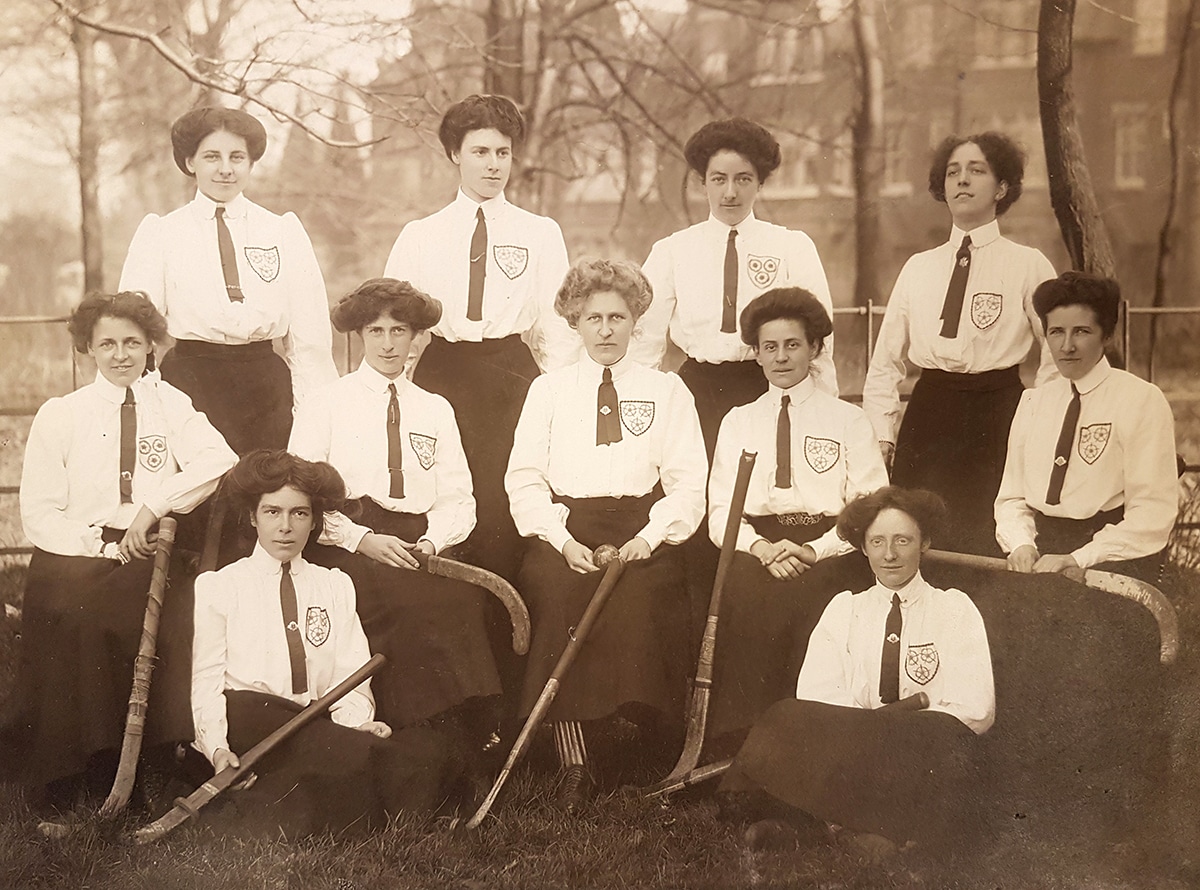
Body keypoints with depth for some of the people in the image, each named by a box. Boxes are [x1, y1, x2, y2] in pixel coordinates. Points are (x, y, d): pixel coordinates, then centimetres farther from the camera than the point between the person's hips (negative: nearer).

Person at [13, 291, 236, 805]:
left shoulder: (172, 405, 12)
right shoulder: (60, 415, 11)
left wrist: (153, 505, -20)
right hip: (74, 558, 0)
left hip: (149, 557, 0)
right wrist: (107, 547, -11)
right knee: (74, 616, -31)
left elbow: (218, 459, -9)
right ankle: (67, 787, -21)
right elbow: (39, 515, 3)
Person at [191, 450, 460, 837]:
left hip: (317, 727, 5)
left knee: (426, 751, -29)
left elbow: (351, 678, 14)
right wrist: (217, 747, -12)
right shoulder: (218, 586, 16)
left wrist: (357, 721, -8)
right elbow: (207, 682, 7)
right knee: (352, 753, -37)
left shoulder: (336, 586, 25)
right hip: (248, 724, -5)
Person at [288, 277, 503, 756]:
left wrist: (431, 542, -7)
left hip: (419, 548, 3)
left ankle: (470, 746, -28)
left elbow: (459, 500, 15)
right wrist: (362, 538, -13)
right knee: (416, 598, -34)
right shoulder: (325, 405, 12)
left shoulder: (436, 410, 22)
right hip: (344, 546, -3)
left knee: (463, 593, -30)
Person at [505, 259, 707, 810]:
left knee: (637, 597, -32)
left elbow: (688, 481, 6)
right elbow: (524, 477, 8)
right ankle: (572, 762, -29)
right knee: (557, 592, -30)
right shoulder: (548, 390, 17)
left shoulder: (667, 391, 15)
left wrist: (649, 538, -11)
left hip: (641, 532, 0)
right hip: (564, 530, 0)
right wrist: (562, 539, -9)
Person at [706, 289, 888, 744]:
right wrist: (761, 547, -9)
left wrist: (814, 550, -13)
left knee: (811, 597, -35)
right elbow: (720, 512, 13)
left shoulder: (849, 421, 14)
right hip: (755, 548, 1)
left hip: (830, 550, -1)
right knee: (747, 593, -33)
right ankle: (747, 738, -27)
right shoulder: (737, 422, 22)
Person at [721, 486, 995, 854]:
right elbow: (813, 699, 4)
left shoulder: (955, 609, 15)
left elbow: (974, 711, 1)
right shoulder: (843, 609, 21)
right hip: (847, 759, 1)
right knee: (789, 720, -30)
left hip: (926, 766, -1)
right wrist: (884, 716, -12)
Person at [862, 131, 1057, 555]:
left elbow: (1058, 358, 5)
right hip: (926, 420, 3)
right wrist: (881, 436, 7)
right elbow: (885, 362, 16)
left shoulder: (1029, 265, 3)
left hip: (998, 418, -3)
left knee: (988, 548, -8)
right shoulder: (917, 268, 13)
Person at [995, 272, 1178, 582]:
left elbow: (1153, 514, -7)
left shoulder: (1142, 400, -2)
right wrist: (1021, 545, -7)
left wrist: (1077, 559, -15)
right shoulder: (1032, 403, 15)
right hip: (1042, 547, 4)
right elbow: (1011, 496, 15)